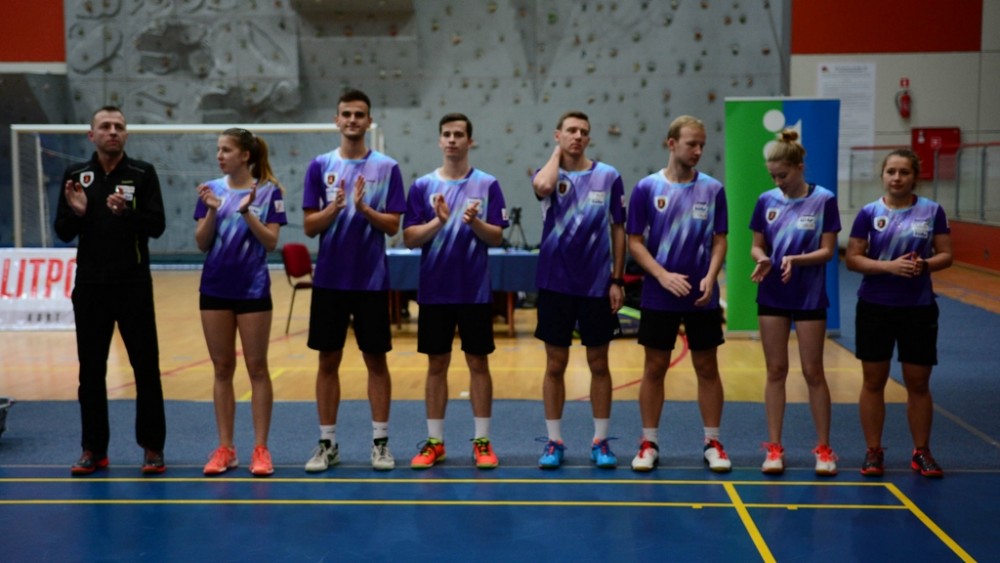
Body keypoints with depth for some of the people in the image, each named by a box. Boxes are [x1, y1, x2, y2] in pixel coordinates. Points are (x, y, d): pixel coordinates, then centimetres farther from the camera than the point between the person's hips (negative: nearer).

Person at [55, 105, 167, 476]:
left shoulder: (142, 174, 0)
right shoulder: (75, 176, 7)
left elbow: (157, 225, -7)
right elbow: (63, 232, 6)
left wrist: (126, 212, -24)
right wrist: (76, 212, -15)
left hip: (133, 285, -2)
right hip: (90, 286, 2)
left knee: (146, 367, -1)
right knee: (91, 370, 7)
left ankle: (152, 448, 9)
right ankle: (93, 449, 17)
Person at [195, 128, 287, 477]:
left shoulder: (268, 191, -4)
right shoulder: (212, 190, 4)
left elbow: (271, 242, -8)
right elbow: (201, 244, 1)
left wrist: (247, 213, -20)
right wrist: (212, 212, -14)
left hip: (253, 290, -3)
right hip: (215, 290, 3)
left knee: (256, 368, 2)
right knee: (222, 368, 8)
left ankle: (261, 449, 8)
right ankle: (225, 448, 14)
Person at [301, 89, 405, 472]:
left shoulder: (387, 167, 1)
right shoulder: (320, 166, 4)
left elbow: (393, 226, -4)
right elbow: (309, 226, 0)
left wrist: (363, 208, -20)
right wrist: (334, 207, -18)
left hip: (372, 280, -1)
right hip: (329, 279, 1)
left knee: (376, 360, 5)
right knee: (328, 361, 6)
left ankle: (380, 442, 15)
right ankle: (327, 444, 16)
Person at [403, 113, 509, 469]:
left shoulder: (487, 185, 0)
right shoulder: (422, 186, 3)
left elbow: (497, 238, -3)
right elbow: (409, 239, -2)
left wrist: (474, 222, -21)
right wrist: (438, 221, -18)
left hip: (475, 292, -1)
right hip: (434, 292, 1)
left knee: (478, 364, 5)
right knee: (436, 365, 7)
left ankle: (482, 442, 14)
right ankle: (434, 442, 16)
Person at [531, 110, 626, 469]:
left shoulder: (608, 176, 3)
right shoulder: (548, 174, 2)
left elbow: (618, 230, 5)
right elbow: (543, 187, -25)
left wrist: (617, 279, -1)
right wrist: (557, 152, -7)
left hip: (597, 286, 0)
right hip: (556, 285, 0)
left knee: (598, 365, 7)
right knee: (555, 365, 6)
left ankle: (600, 442, 18)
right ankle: (554, 442, 17)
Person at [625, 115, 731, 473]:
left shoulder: (712, 189, 2)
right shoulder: (647, 188, -3)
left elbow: (720, 240, 4)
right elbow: (634, 241, -3)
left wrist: (710, 277, -13)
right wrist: (663, 275, -15)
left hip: (702, 298, 1)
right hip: (658, 297, -1)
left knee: (707, 369, 7)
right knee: (654, 369, 6)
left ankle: (712, 443, 18)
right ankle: (649, 443, 17)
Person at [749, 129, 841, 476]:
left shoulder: (823, 200, -6)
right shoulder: (767, 201, 3)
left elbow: (828, 251, -7)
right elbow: (757, 245, 8)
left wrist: (795, 259, -23)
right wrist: (762, 259, -14)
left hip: (809, 298, -3)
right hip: (772, 297, 3)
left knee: (813, 372, 2)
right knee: (776, 371, 6)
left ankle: (823, 448, 14)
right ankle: (774, 447, 13)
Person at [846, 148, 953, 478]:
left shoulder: (932, 211, 0)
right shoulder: (869, 213, -2)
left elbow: (945, 255, 2)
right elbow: (853, 259, -4)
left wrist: (926, 264, -19)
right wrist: (889, 266, -19)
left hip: (919, 309, 0)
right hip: (875, 307, 0)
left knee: (918, 383, 7)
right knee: (873, 381, 6)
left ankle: (921, 453, 20)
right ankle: (873, 452, 16)